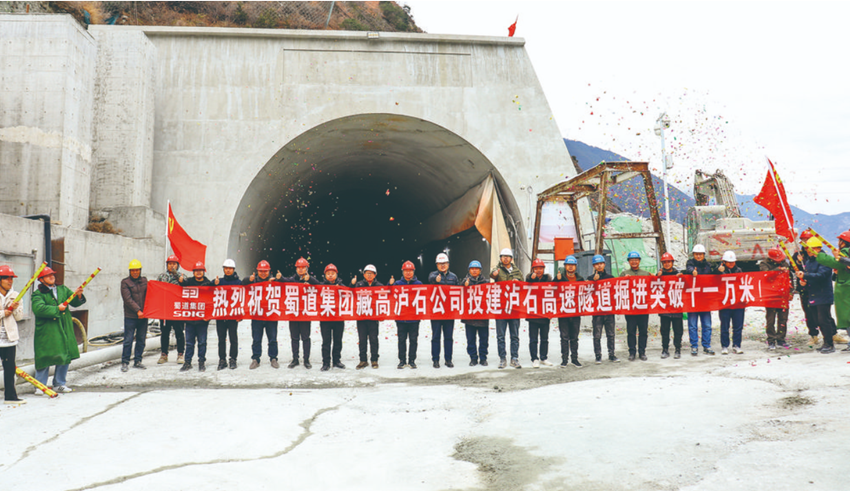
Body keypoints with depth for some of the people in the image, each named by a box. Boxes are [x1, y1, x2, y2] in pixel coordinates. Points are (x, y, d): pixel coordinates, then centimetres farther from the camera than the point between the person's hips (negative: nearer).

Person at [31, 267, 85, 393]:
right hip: (47, 332, -5)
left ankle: (60, 384, 21)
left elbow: (75, 302, 9)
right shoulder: (38, 294, -4)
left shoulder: (63, 289, 13)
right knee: (45, 358, -2)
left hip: (64, 330, 5)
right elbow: (38, 309, -20)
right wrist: (57, 309, -18)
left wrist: (78, 295, -11)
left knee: (65, 357, 8)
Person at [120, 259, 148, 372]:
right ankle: (125, 362, 7)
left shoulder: (144, 281, 12)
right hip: (130, 316, -4)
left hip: (143, 315, 4)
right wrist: (138, 310, -15)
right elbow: (128, 299, -9)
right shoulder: (125, 282, -1)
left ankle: (137, 361, 17)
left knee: (141, 339, 8)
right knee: (128, 340, -3)